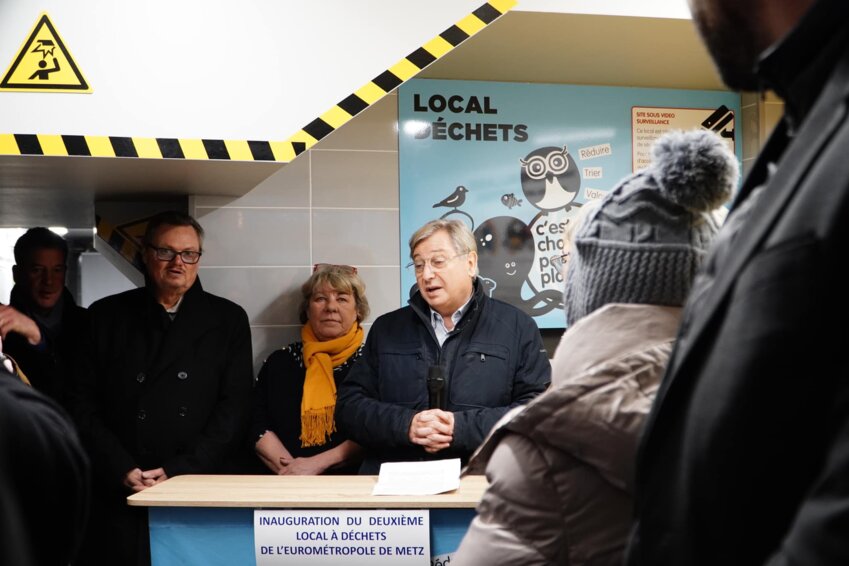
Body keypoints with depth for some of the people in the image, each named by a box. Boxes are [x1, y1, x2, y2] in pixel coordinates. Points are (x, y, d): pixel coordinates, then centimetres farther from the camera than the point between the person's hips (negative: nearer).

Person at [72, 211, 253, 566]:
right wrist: (123, 470, -9)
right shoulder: (106, 315, 7)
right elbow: (84, 403, 3)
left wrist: (180, 472, -10)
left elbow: (235, 407, -2)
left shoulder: (228, 319, 5)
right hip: (118, 496, 1)